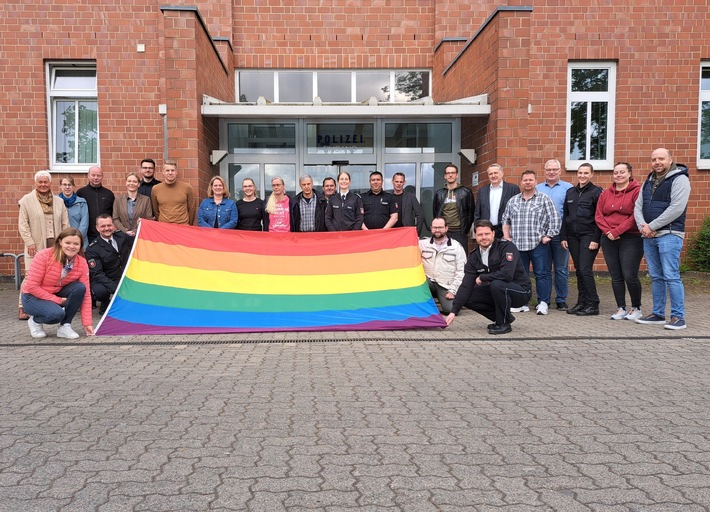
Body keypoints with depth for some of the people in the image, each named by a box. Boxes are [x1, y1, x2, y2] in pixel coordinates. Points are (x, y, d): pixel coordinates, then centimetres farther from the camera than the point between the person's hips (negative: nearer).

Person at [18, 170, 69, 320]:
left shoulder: (59, 201, 14)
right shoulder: (26, 200, 4)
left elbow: (65, 224, 13)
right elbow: (22, 223, 0)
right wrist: (29, 242, -8)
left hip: (55, 245, 3)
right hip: (36, 246, -3)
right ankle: (23, 307, 0)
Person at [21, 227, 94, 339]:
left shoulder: (82, 263, -12)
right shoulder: (44, 256, -22)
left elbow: (85, 294, -12)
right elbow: (32, 286, -21)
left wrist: (87, 323, -16)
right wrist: (58, 300, -24)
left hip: (58, 294, 4)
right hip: (33, 297, -4)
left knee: (80, 287, -25)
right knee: (57, 313, -33)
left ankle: (65, 326, -12)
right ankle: (35, 321, 3)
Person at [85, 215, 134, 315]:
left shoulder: (121, 236, 2)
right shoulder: (92, 249, -13)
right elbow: (97, 274, -18)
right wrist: (115, 288, -30)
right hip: (105, 281, -4)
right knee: (100, 291, -36)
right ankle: (105, 306, 0)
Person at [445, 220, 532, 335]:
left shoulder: (507, 247, -18)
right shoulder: (474, 256, -1)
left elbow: (507, 274, -33)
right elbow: (466, 285, -6)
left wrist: (482, 278, -18)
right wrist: (454, 311, -15)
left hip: (521, 291, -7)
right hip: (497, 291, 7)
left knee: (496, 284, -35)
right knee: (468, 297, -8)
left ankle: (504, 323, -13)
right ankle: (505, 316, 7)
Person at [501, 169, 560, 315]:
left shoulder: (544, 199, 1)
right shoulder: (513, 200, 13)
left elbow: (555, 219, -2)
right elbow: (505, 219, 19)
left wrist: (548, 236, -8)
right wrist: (507, 236, 9)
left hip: (538, 244, -3)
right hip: (517, 245, 4)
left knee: (541, 274, -2)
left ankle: (543, 303, 6)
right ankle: (522, 303, 16)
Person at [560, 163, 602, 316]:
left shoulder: (596, 192, -2)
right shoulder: (570, 192, 13)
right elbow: (565, 216, 15)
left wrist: (596, 239, -13)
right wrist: (563, 236, 8)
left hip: (589, 236, -5)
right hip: (572, 236, 5)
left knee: (585, 269, -10)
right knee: (578, 270, 8)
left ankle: (593, 304, -1)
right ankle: (582, 302, 15)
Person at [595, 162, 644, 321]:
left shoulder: (637, 191, -5)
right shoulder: (605, 194, 11)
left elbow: (636, 216, -13)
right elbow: (598, 216, 8)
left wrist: (616, 231, -14)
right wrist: (608, 232, -8)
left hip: (631, 239, -5)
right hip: (609, 240, 5)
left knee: (630, 276, -6)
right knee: (616, 277, 7)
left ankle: (636, 308, 12)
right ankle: (621, 308, 17)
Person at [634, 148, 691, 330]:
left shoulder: (679, 179, -5)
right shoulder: (648, 182, 18)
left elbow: (676, 208, -15)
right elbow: (638, 207, 13)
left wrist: (651, 226, -14)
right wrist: (643, 226, -6)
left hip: (669, 235, -7)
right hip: (649, 236, 7)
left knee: (671, 277, -9)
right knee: (656, 277, 11)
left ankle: (678, 316, -2)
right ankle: (658, 314, 19)